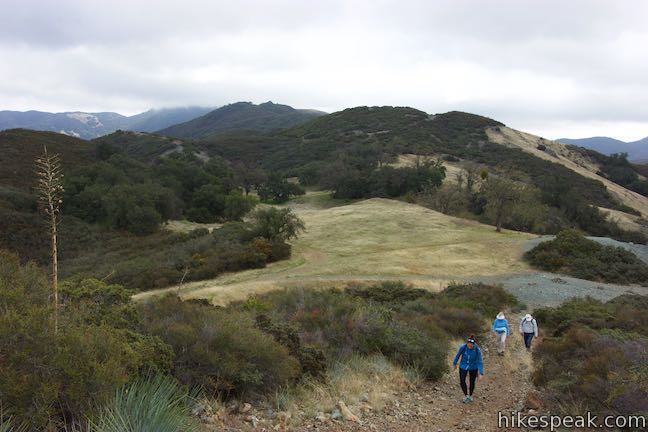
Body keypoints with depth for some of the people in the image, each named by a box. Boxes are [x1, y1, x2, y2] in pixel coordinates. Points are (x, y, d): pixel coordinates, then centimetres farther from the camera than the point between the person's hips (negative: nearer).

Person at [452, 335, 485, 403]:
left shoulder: (477, 350, -26)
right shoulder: (463, 347, -23)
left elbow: (480, 362, -24)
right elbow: (458, 355, -5)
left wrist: (481, 374, -30)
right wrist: (455, 363, 10)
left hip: (473, 368, 0)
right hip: (463, 367, 1)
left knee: (472, 382, 13)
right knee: (462, 382, -8)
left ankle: (470, 395, 41)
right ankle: (466, 395, 19)